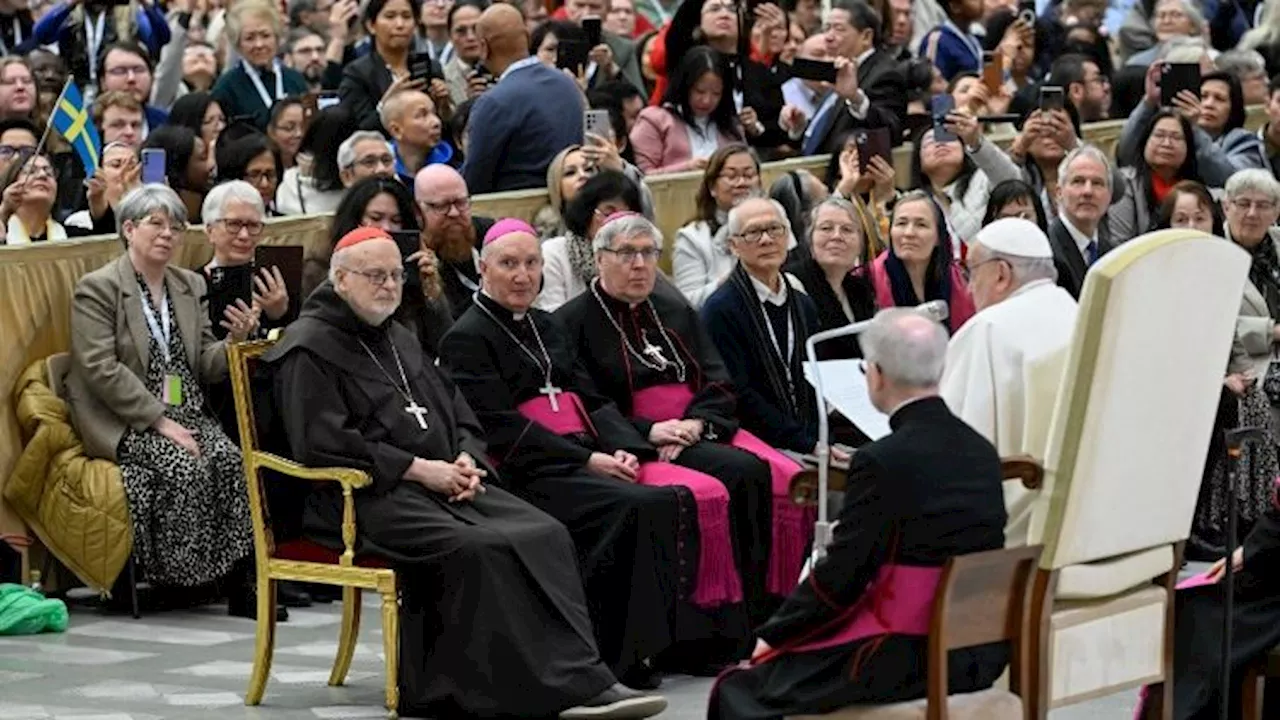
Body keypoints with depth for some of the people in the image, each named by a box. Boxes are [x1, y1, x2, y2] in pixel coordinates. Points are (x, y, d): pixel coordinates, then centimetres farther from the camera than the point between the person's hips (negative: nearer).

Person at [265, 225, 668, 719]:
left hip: (444, 484, 8)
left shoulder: (399, 340, 27)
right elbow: (322, 442, -13)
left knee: (545, 535, -18)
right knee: (476, 549, -32)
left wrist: (466, 460, 4)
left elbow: (459, 413, 28)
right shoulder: (309, 349, -1)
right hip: (367, 495, -8)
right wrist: (419, 469, -14)